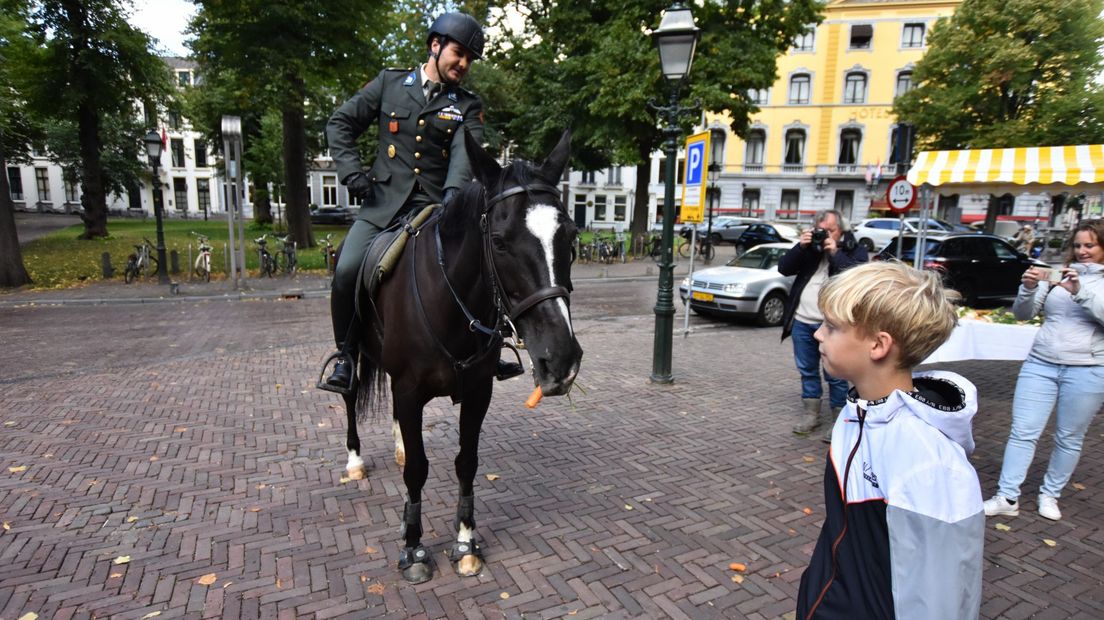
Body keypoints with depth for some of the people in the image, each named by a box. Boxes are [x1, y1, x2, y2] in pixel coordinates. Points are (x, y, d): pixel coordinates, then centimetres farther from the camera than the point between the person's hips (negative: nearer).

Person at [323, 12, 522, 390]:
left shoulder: (468, 106, 9)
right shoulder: (389, 83, 10)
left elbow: (466, 152, -9)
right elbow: (340, 124, 13)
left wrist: (454, 193, -29)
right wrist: (352, 173, -2)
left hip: (436, 207, 1)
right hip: (383, 203, 0)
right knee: (347, 271, -16)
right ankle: (346, 354, 7)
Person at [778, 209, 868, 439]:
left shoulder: (855, 250, 1)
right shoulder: (810, 247, 11)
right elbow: (784, 269, 2)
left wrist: (835, 253, -18)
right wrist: (800, 247, -9)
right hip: (802, 321, 5)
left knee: (836, 375, 1)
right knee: (807, 370, 13)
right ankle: (811, 414, 26)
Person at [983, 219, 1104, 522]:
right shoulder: (1057, 275, 6)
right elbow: (1022, 313, 3)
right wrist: (1028, 289, -16)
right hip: (1041, 364, 2)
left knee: (1069, 438, 9)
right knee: (1022, 432, -1)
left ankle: (1050, 494, 26)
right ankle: (1007, 498, 4)